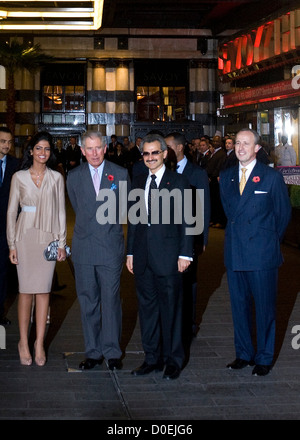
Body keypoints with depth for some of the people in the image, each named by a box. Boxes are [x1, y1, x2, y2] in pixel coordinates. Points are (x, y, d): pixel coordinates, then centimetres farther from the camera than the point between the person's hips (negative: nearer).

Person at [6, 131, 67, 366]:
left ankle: (39, 343, 7)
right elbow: (12, 211, 5)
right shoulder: (19, 177, 4)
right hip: (25, 236, 0)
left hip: (48, 237, 1)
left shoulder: (56, 178, 5)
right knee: (26, 290, 0)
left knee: (43, 290, 1)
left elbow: (60, 211, 7)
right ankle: (24, 342, 11)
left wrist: (62, 243, 3)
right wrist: (12, 244, 0)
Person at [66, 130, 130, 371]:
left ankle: (112, 352, 10)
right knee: (88, 302, 6)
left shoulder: (120, 174, 1)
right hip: (84, 248, 2)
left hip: (111, 246, -2)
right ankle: (93, 352, 16)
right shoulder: (74, 177, 6)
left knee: (111, 301, -1)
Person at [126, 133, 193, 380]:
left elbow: (185, 221, -3)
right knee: (147, 307, 10)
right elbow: (133, 220, 16)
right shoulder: (137, 183, 13)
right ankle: (152, 357, 21)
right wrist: (130, 253, 12)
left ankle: (173, 360, 14)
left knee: (171, 309, 2)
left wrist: (185, 254, -8)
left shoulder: (178, 182, -1)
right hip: (143, 257, 5)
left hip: (168, 256, -5)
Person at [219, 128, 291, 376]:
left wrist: (269, 240, 8)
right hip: (235, 253, 4)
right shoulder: (226, 177, 10)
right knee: (239, 306, 11)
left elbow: (284, 213, 3)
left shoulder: (272, 177, -3)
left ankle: (264, 358, 15)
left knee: (265, 307, 3)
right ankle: (244, 354, 23)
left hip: (262, 253, -4)